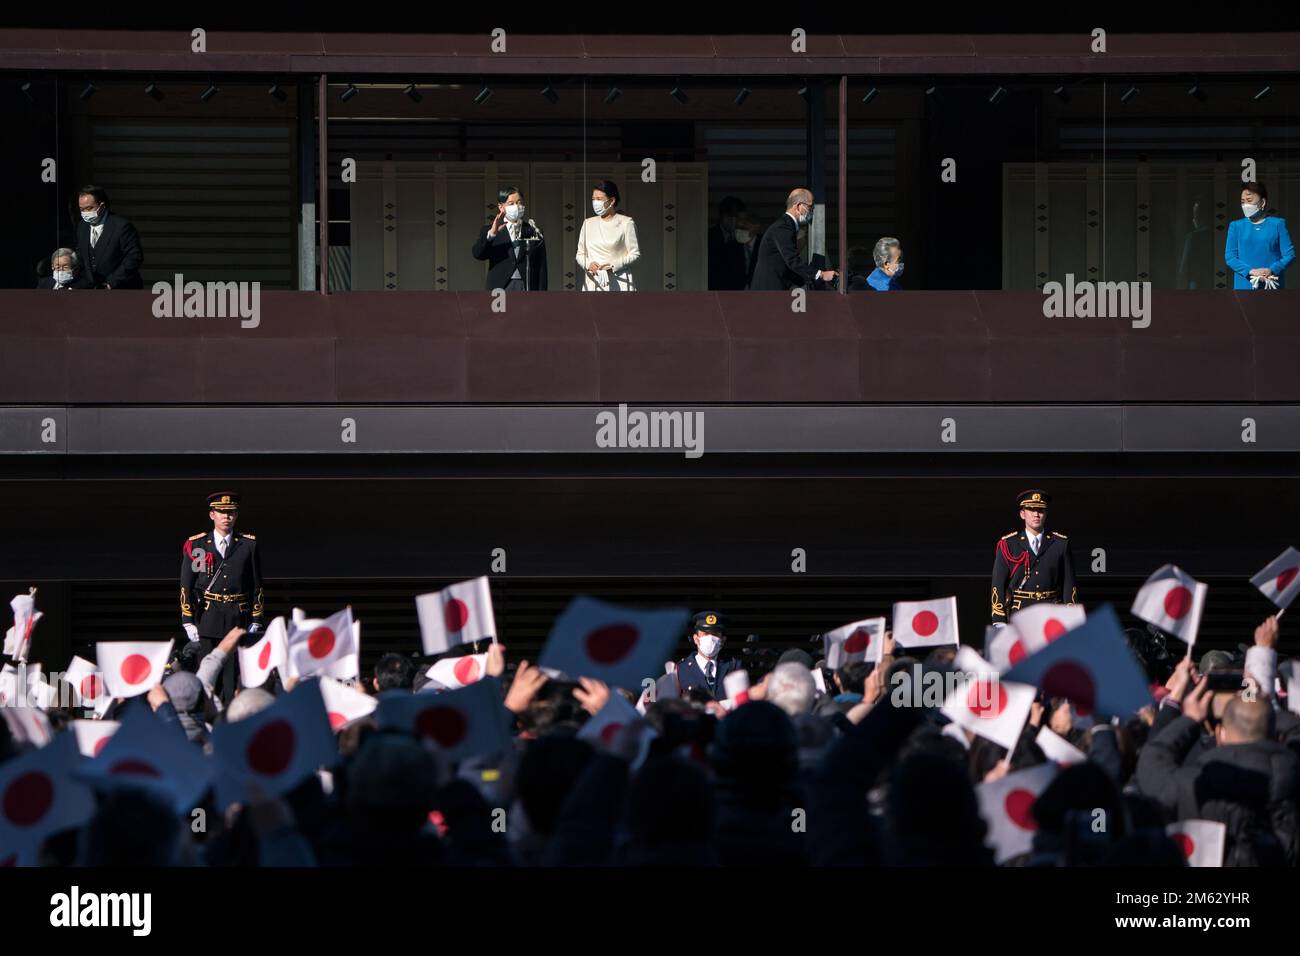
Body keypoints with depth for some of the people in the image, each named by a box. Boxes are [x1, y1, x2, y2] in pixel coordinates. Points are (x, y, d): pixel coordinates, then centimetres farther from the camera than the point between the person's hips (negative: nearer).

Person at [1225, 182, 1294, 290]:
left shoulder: (1277, 224, 6)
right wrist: (1250, 271, -13)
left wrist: (1272, 270, -16)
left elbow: (1289, 254, 1)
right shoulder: (1236, 226, 10)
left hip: (1272, 286, -1)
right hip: (1245, 287, 1)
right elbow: (1229, 257, 4)